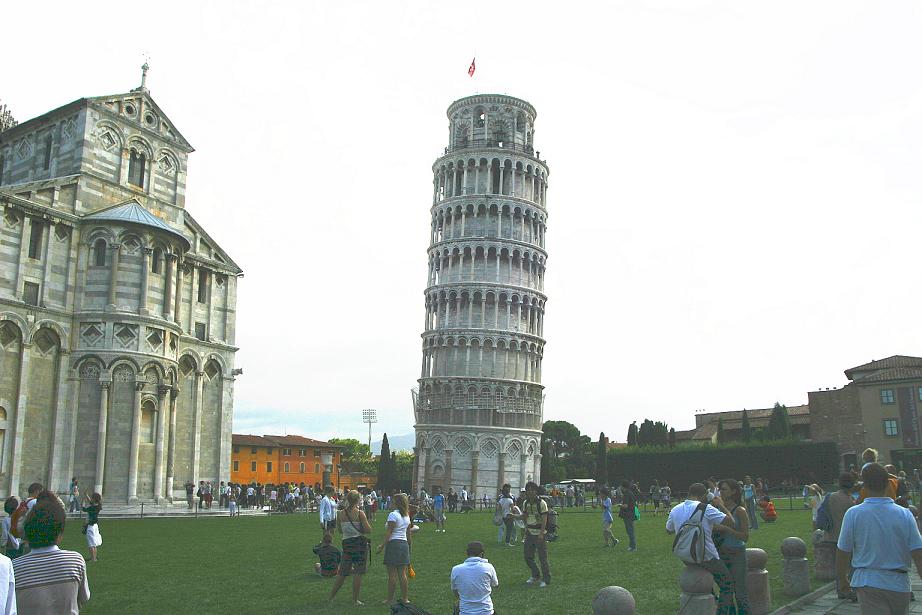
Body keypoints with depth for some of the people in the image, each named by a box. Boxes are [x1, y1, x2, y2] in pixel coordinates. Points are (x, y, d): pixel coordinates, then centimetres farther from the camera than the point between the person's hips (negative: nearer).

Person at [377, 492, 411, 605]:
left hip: (394, 543, -7)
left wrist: (382, 545, -13)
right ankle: (404, 598, 12)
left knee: (392, 574, -2)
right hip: (404, 543, 7)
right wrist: (408, 544, 25)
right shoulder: (407, 516, 12)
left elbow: (388, 532, -15)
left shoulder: (393, 514, -10)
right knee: (402, 574, 10)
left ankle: (390, 599, 3)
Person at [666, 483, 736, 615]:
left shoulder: (675, 510, 0)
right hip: (708, 558, -6)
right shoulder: (705, 508, -18)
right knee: (727, 586, 12)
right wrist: (721, 505, -6)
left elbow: (668, 531, 16)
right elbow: (730, 522, -19)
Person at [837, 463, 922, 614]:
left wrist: (842, 579, 11)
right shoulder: (904, 515, -6)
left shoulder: (853, 514, -10)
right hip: (899, 584, 2)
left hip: (867, 581, -2)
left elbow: (843, 552, -4)